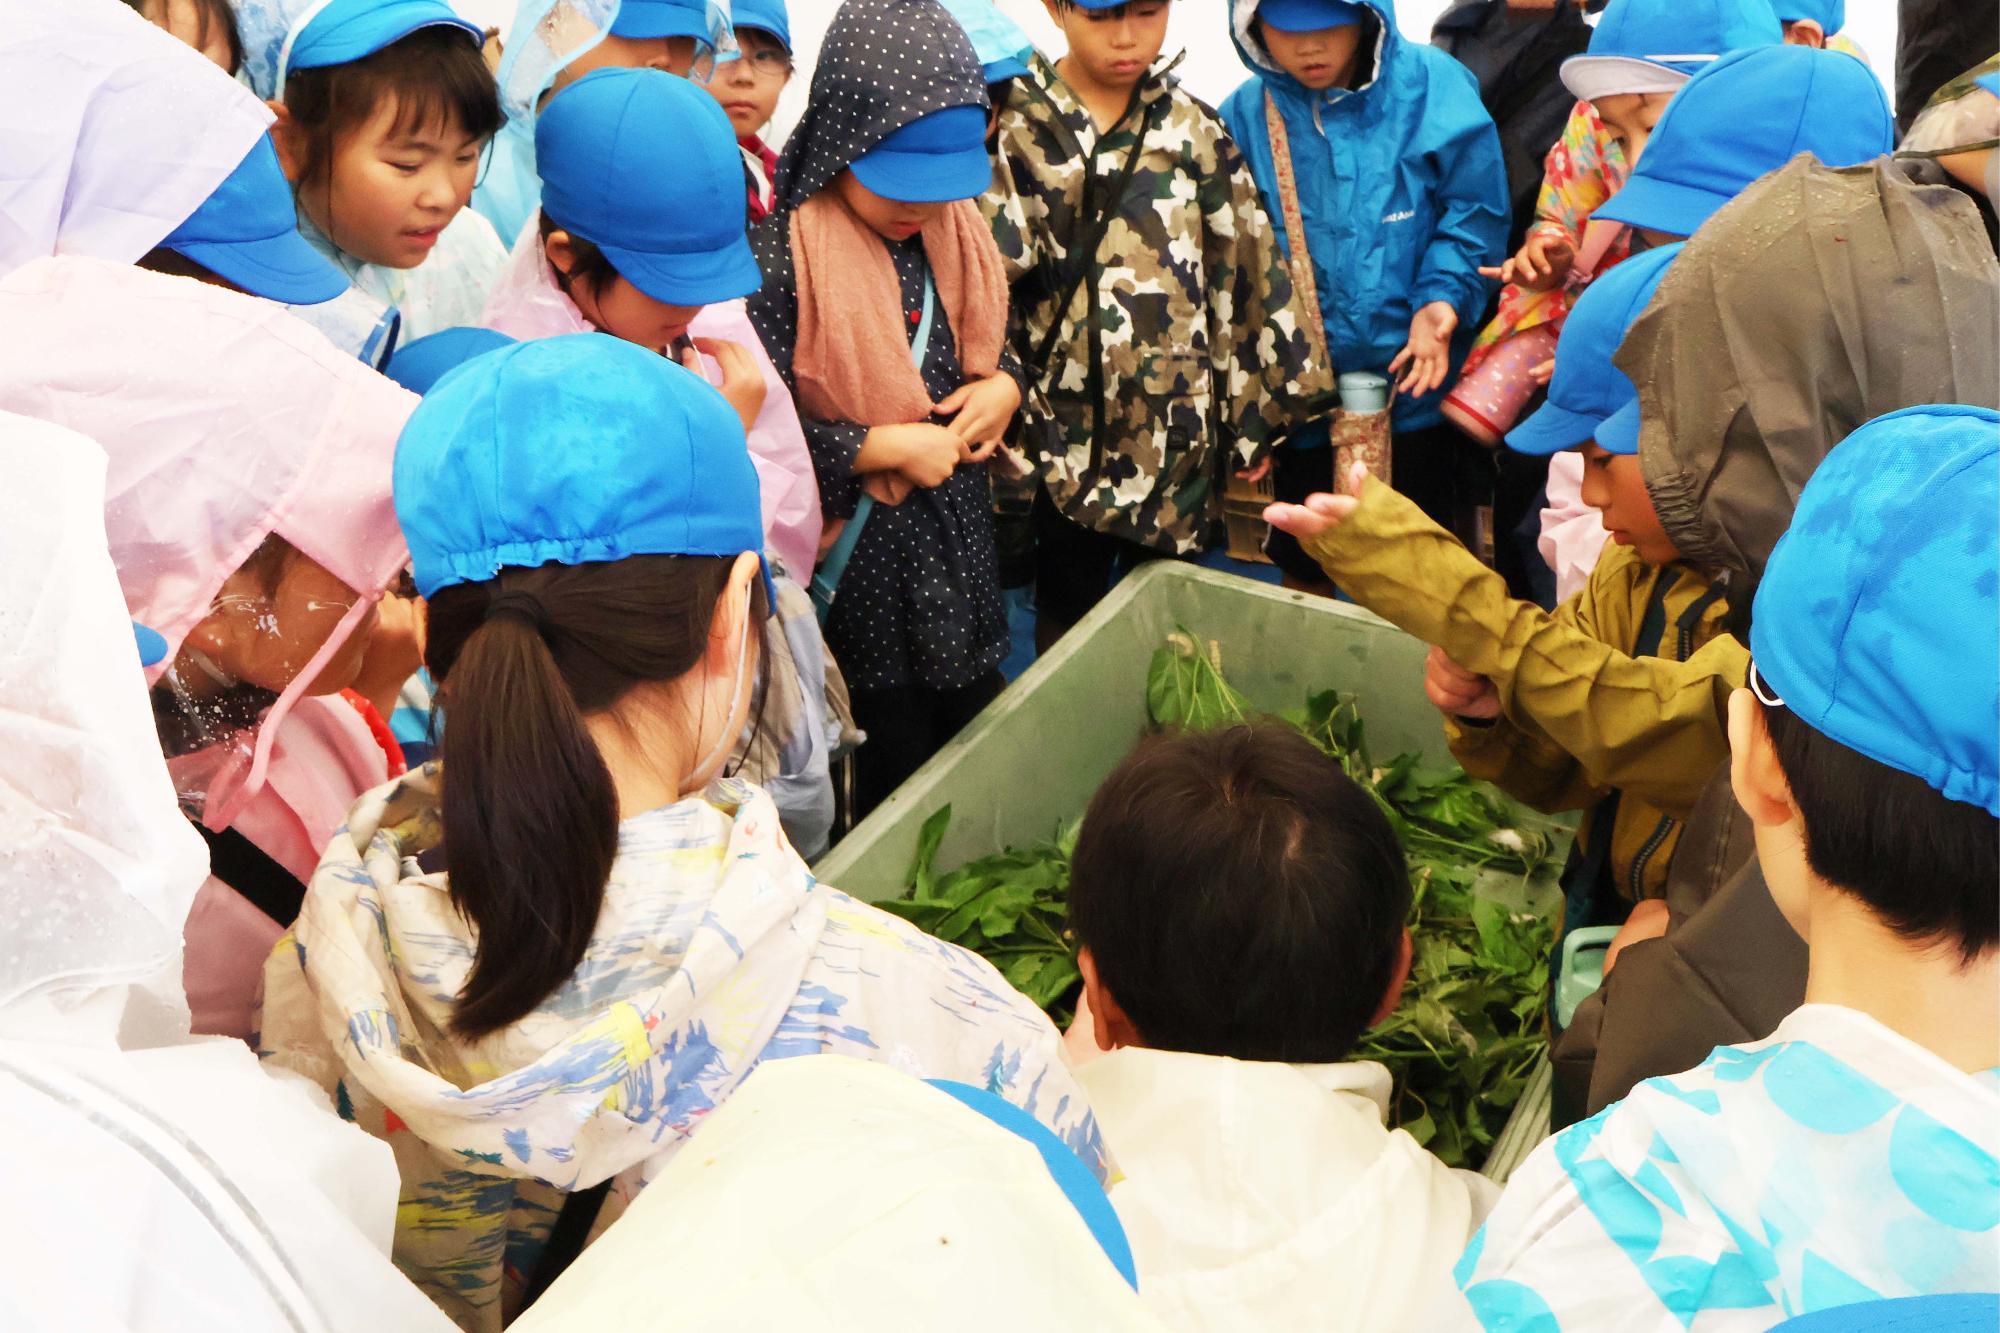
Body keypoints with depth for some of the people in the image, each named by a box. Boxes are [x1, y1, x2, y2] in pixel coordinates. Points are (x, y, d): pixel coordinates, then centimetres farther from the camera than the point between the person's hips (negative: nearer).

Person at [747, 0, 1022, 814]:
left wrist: (1005, 387, -4)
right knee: (893, 774, 6)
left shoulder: (955, 235, 2)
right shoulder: (782, 259, -19)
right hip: (861, 566, -6)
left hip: (962, 543, 7)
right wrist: (885, 448, -20)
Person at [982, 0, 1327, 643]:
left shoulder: (1193, 129, 3)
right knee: (1068, 618, 11)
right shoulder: (1015, 127, -5)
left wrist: (1255, 412, 5)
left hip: (1179, 428, 2)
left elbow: (1245, 273, 5)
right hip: (1066, 427, -2)